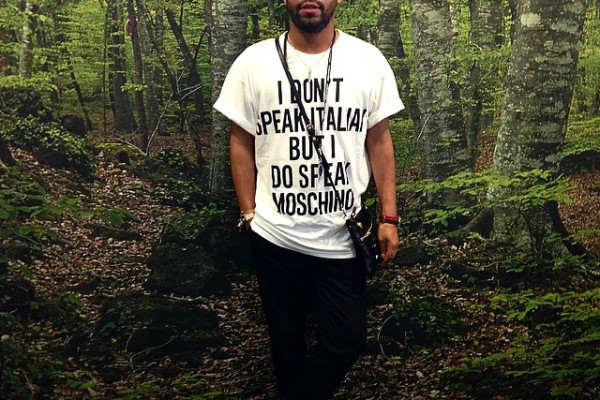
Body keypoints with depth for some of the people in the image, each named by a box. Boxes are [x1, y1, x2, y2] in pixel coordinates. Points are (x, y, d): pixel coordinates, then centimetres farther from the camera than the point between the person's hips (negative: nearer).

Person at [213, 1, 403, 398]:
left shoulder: (368, 61, -1)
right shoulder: (253, 62, -2)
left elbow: (379, 141, 4)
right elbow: (241, 144, 3)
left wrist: (389, 217, 1)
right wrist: (249, 214, 0)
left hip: (343, 235, 1)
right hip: (275, 236, 0)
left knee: (347, 340, 4)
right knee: (287, 339, 15)